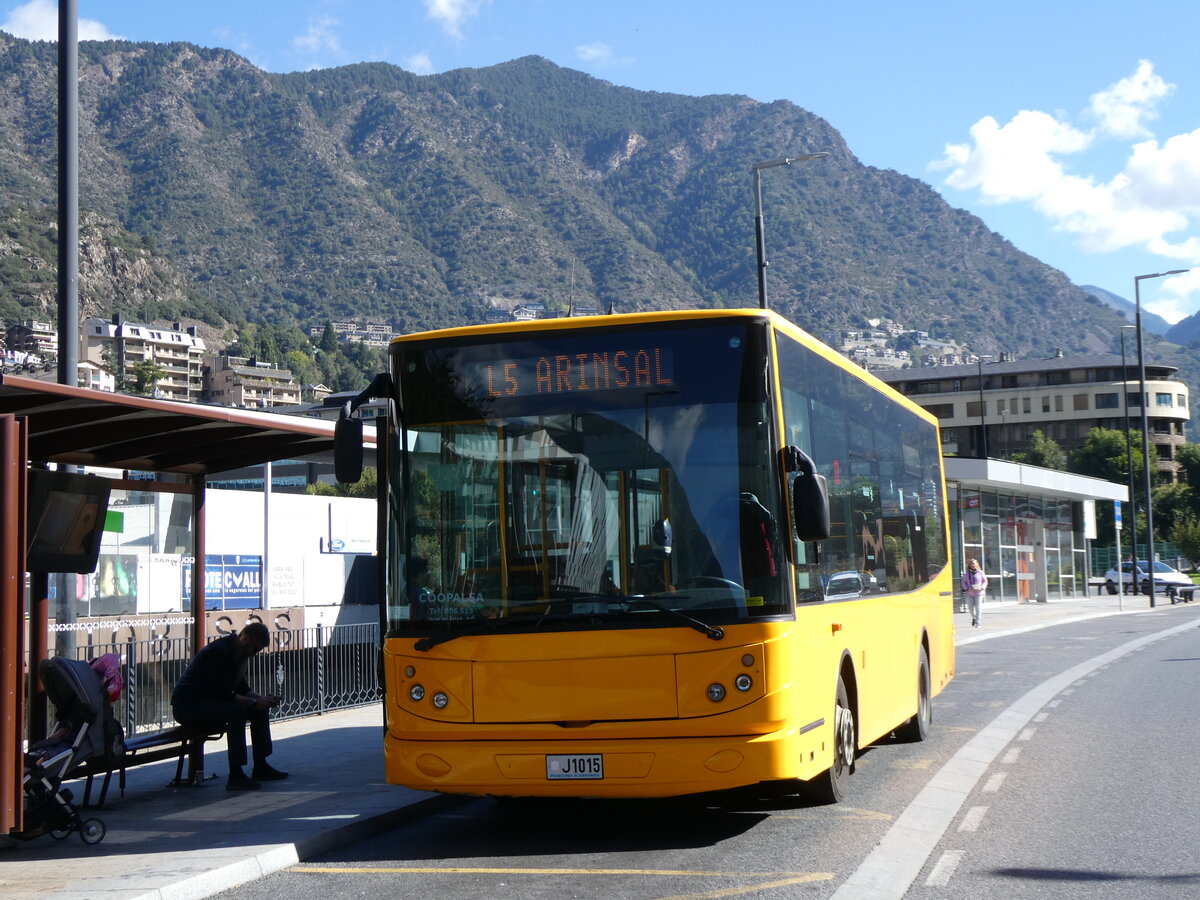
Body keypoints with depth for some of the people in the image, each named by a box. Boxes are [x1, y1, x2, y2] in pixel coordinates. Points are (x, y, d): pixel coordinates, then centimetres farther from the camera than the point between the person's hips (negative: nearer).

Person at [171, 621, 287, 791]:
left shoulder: (237, 654, 9)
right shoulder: (218, 652, -22)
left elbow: (242, 689, 15)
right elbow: (222, 694, -27)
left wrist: (262, 698, -4)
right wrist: (254, 702, -22)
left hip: (208, 702, 10)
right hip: (188, 706, -10)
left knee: (260, 710, 5)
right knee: (237, 711, -32)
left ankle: (260, 767, 9)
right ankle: (235, 776, -33)